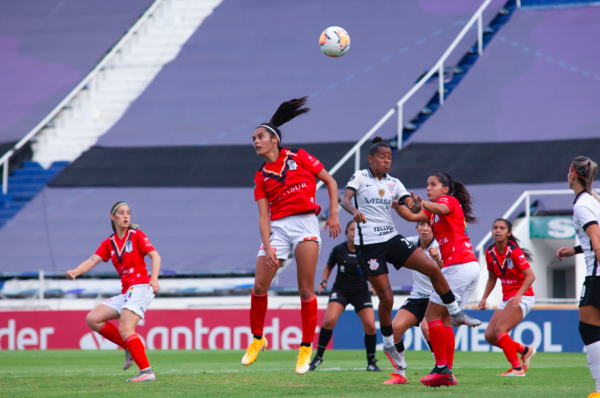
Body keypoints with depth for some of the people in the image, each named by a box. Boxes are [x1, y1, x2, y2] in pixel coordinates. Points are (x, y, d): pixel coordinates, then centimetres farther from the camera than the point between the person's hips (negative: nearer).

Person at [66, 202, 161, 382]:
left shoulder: (136, 235, 0)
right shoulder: (109, 243, 14)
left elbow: (155, 255, -7)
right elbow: (92, 260, 4)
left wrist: (154, 278, -24)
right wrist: (75, 272, -16)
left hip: (140, 287, -7)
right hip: (126, 292, 7)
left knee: (125, 328, -23)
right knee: (92, 319, 1)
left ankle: (147, 372, -25)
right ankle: (130, 349, 5)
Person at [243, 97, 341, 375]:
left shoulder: (298, 158, 6)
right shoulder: (261, 177, 11)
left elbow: (330, 181, 11)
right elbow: (263, 216, 4)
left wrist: (334, 213, 1)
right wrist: (268, 247, -10)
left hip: (305, 224, -3)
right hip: (277, 227, 3)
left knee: (306, 290, -6)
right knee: (259, 286, -5)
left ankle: (306, 348, 3)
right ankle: (257, 339, 15)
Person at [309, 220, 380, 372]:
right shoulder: (339, 250, -6)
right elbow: (329, 267, 12)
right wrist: (323, 282, -3)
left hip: (361, 291, 1)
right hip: (340, 290, -1)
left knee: (370, 325, -12)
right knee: (329, 320, -21)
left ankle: (371, 362, 7)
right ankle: (318, 356, -3)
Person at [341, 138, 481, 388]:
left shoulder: (393, 183, 10)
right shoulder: (360, 177, -2)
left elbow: (413, 207, 0)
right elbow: (345, 199, -19)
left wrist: (414, 204, -25)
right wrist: (354, 211, -41)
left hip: (392, 239, 5)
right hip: (368, 244, -5)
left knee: (432, 268, -8)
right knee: (386, 297, -7)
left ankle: (456, 314, 9)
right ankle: (388, 345, 14)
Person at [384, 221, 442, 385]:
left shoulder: (439, 247, -14)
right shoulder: (412, 243, 0)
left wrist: (437, 259, -44)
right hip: (416, 297, 5)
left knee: (427, 328, -30)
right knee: (395, 328, -15)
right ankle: (399, 375, -2)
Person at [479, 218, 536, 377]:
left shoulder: (514, 251, -17)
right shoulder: (490, 252, 4)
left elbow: (530, 276, -22)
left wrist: (519, 294, -35)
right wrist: (484, 298, 8)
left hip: (522, 297, -8)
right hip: (507, 298, 8)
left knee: (499, 329, -23)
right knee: (490, 336, -1)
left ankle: (517, 368, -17)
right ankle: (525, 351, 17)